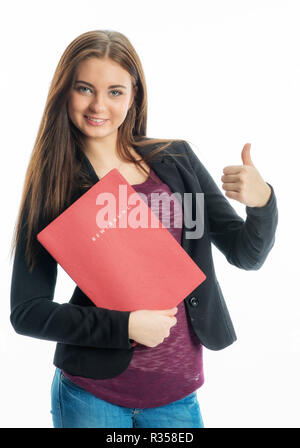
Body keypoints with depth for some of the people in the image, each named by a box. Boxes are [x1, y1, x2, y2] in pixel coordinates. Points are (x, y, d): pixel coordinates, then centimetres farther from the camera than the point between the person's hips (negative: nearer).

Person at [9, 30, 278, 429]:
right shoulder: (52, 184, -7)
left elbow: (247, 254, 2)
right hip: (93, 395, -2)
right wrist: (125, 325, -17)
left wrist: (262, 201, -18)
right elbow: (26, 312, -7)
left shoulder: (176, 160, 0)